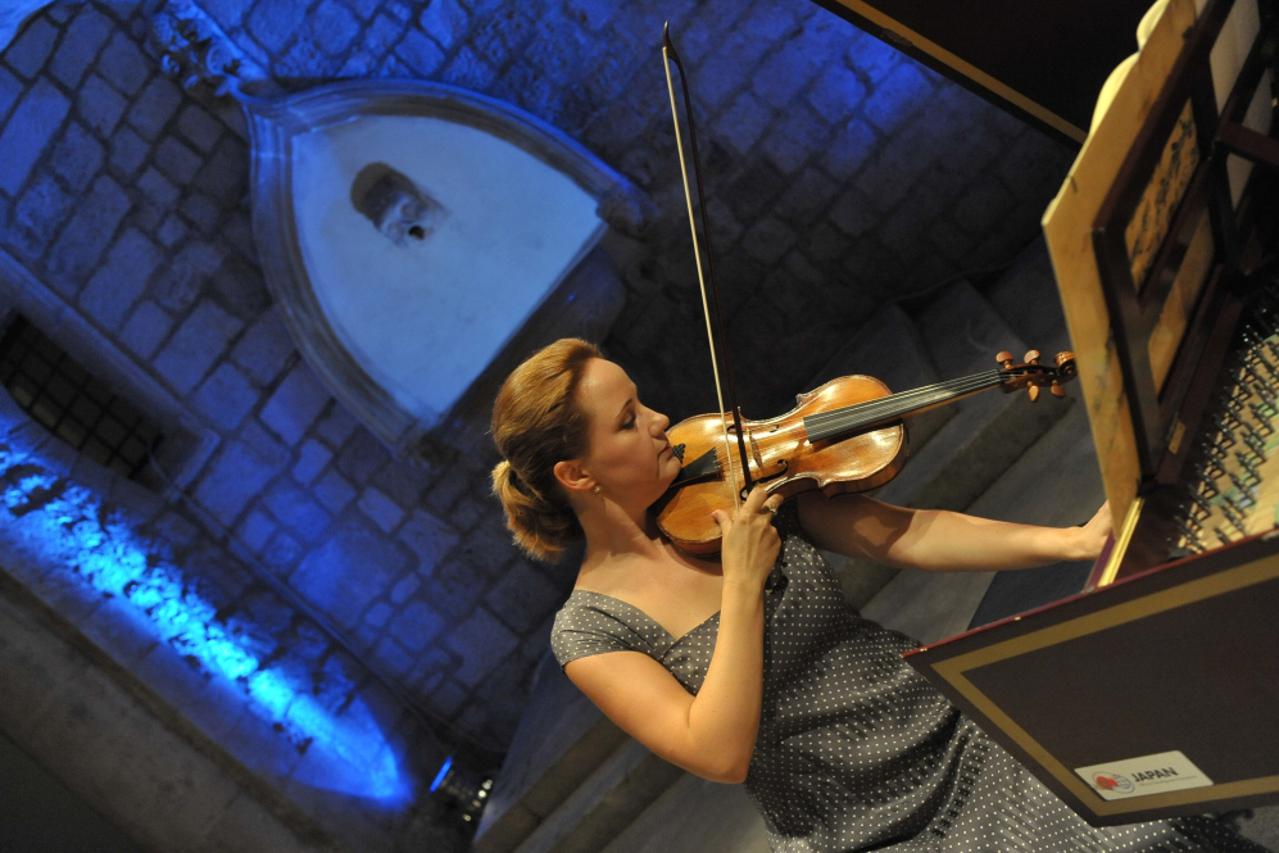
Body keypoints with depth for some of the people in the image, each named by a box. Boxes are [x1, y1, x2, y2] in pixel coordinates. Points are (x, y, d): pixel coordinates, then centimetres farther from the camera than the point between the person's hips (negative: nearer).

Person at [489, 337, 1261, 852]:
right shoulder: (590, 630, -10)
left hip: (958, 736, 4)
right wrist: (744, 586, -21)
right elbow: (719, 756, -19)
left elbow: (904, 536, -4)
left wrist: (1072, 541, -13)